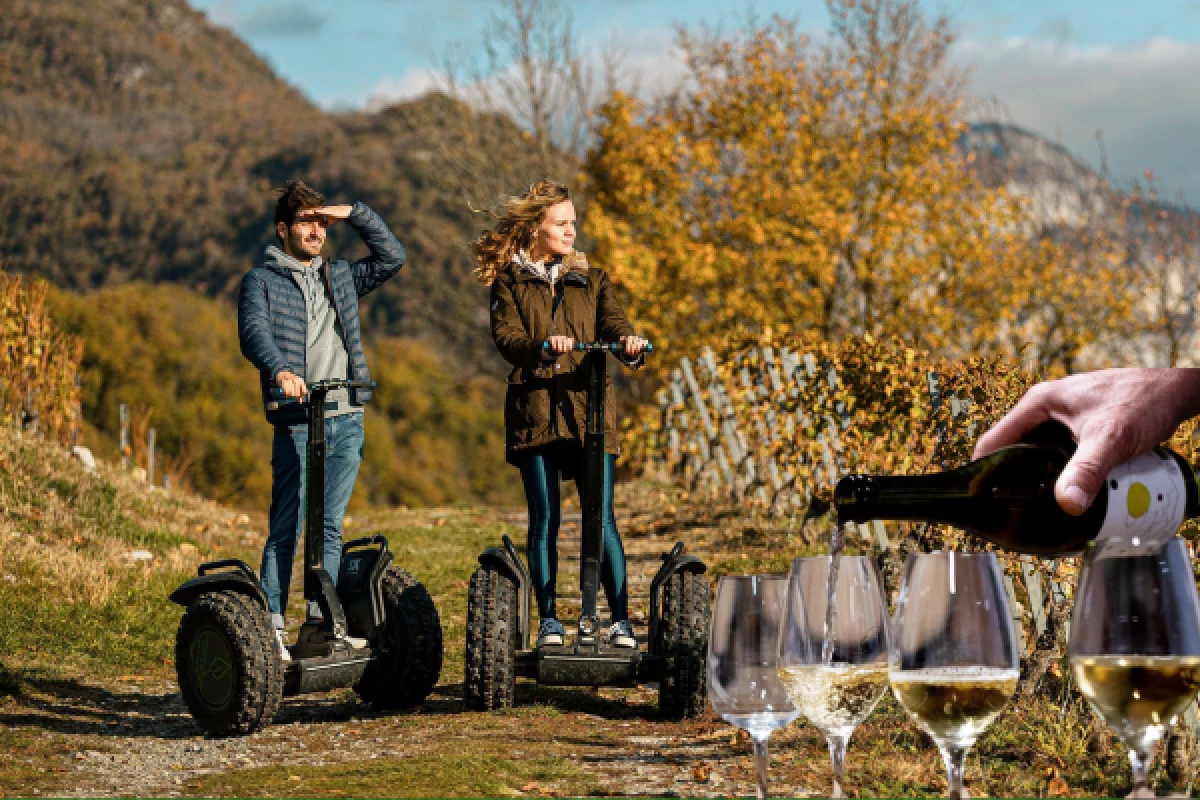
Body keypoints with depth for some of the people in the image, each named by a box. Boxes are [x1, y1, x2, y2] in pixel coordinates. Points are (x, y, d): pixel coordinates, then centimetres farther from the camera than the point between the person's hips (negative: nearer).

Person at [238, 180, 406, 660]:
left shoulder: (341, 278, 20)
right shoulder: (262, 281, 4)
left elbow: (392, 258, 20)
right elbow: (253, 332, -12)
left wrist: (354, 214, 10)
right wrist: (280, 369, -32)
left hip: (347, 420, 5)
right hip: (296, 420, -5)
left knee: (330, 527, 7)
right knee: (286, 528, -7)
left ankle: (320, 620, 12)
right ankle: (272, 625, -4)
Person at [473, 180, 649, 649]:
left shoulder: (591, 280, 16)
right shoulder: (509, 282, 8)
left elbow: (613, 324, -1)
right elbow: (506, 338, -8)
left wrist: (629, 344, -25)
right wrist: (543, 347, -29)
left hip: (589, 410, 1)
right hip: (535, 411, -1)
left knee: (602, 519, -4)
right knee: (544, 521, 0)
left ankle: (620, 621, -3)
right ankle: (548, 620, 8)